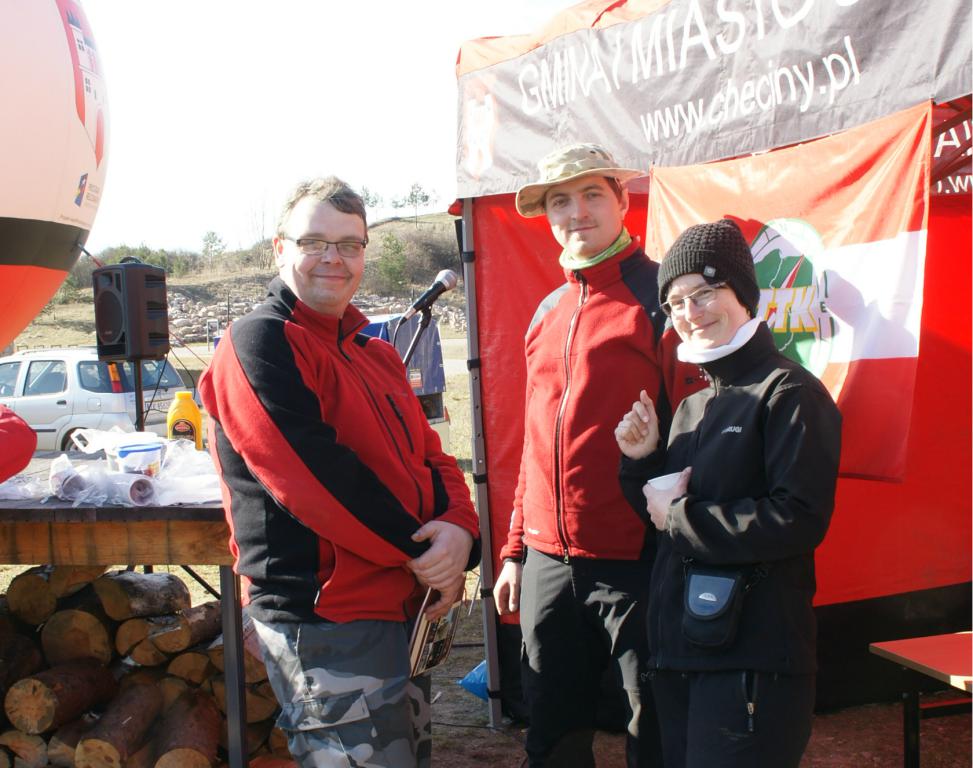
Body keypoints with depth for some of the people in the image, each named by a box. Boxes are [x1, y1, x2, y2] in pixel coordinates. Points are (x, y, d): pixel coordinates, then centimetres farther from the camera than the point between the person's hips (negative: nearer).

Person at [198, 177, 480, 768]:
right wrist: (422, 553, -16)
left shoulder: (377, 354, 15)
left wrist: (459, 528, -12)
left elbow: (429, 453, 9)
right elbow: (315, 474, -22)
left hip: (403, 612, 9)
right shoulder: (259, 343, -13)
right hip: (326, 625, -9)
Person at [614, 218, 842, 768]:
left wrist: (680, 516, -13)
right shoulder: (693, 406, 14)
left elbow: (800, 520, -20)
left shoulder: (790, 393, -10)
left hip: (753, 656, -8)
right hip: (679, 649, 8)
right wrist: (644, 460, 0)